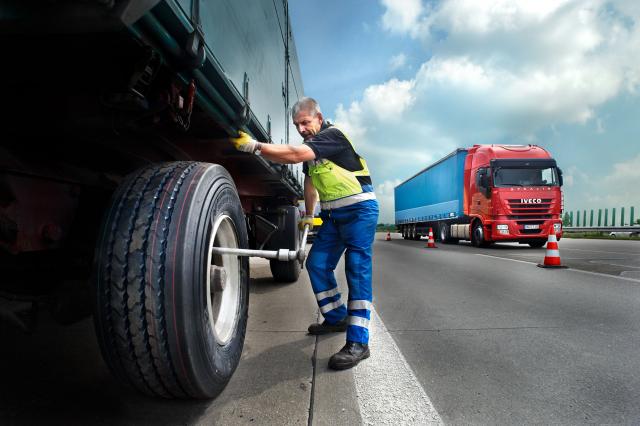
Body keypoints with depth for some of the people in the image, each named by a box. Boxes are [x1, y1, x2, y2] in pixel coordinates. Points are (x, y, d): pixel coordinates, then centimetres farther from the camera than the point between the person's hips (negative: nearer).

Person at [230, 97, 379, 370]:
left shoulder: (333, 135, -17)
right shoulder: (310, 146, 11)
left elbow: (294, 155, -31)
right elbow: (310, 181, 22)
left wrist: (255, 146, -29)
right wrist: (309, 215, 24)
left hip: (359, 209, -8)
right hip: (333, 214, 9)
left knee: (357, 270, -14)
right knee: (316, 264, 5)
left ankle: (358, 342, -13)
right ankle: (336, 317, 22)